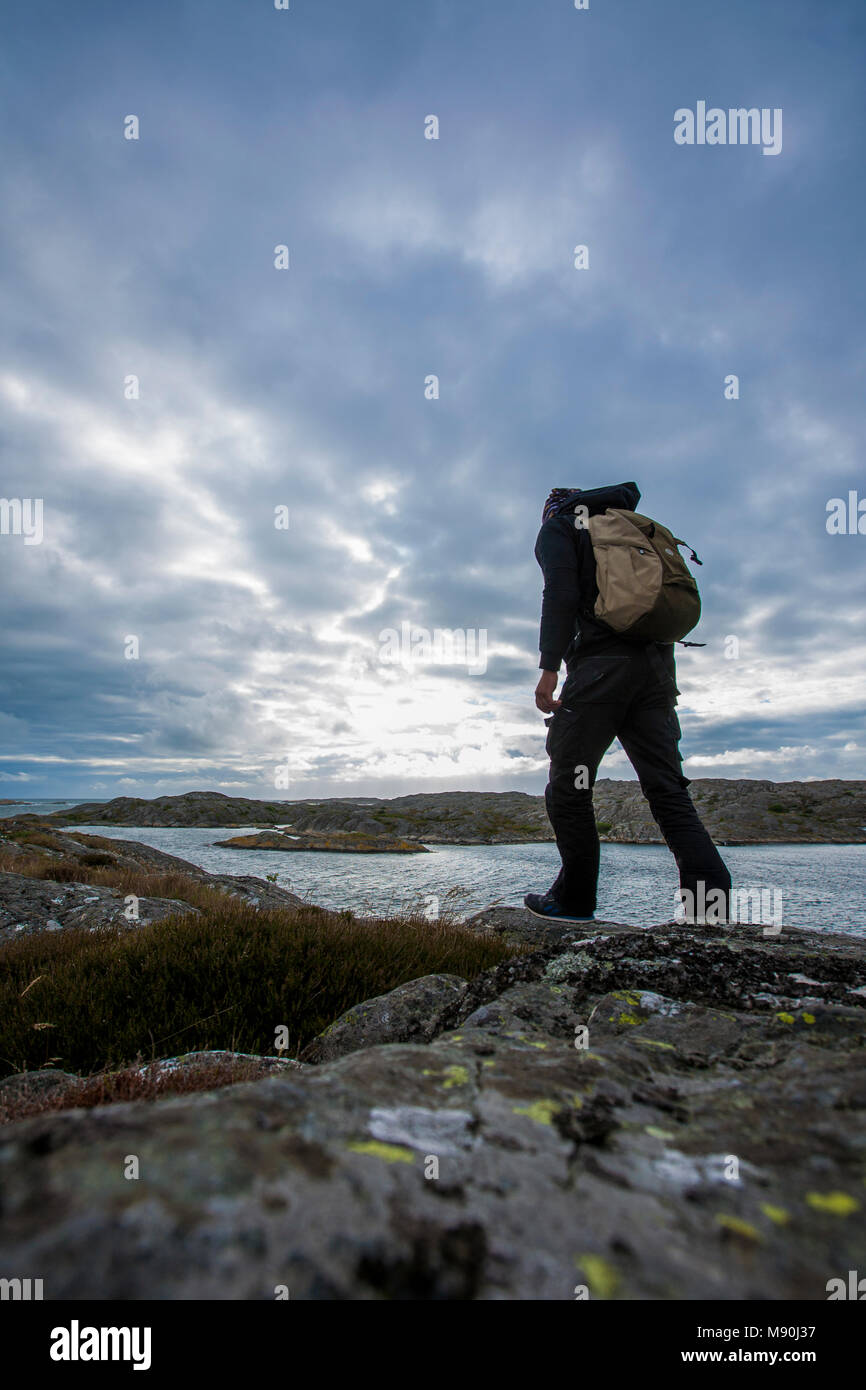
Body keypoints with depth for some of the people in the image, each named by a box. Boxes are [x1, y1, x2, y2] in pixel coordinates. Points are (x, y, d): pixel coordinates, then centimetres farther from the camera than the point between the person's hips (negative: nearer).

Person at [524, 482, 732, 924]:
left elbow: (560, 593, -6)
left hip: (601, 664, -6)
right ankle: (712, 905, -7)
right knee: (669, 791, 1)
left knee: (568, 786, 2)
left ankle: (575, 900, 6)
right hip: (657, 666, 7)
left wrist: (549, 667, -13)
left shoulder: (557, 527, 8)